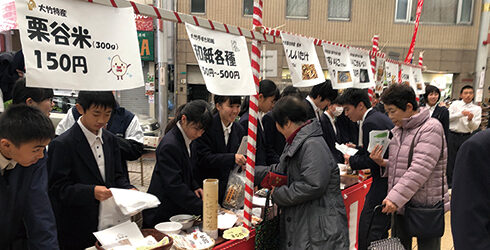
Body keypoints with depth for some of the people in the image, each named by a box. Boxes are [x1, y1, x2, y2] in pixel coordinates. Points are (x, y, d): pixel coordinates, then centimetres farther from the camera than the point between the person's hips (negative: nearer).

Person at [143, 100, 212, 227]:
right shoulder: (169, 145, -24)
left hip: (178, 210, 9)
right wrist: (203, 207, -30)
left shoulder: (186, 140, 5)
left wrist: (194, 187, 1)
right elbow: (174, 186, -28)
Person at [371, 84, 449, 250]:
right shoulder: (397, 130, 10)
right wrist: (383, 163, -4)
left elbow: (419, 170, -24)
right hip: (400, 205, 7)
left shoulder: (431, 128, -14)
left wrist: (395, 198, -27)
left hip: (426, 207, -7)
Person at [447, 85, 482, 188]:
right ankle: (449, 182, 20)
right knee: (450, 159, 6)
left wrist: (470, 120, -22)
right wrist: (461, 114, -19)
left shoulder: (477, 108, 4)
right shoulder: (455, 104, 2)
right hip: (452, 135, -1)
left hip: (466, 137, 1)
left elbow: (475, 127, -1)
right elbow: (448, 117, -9)